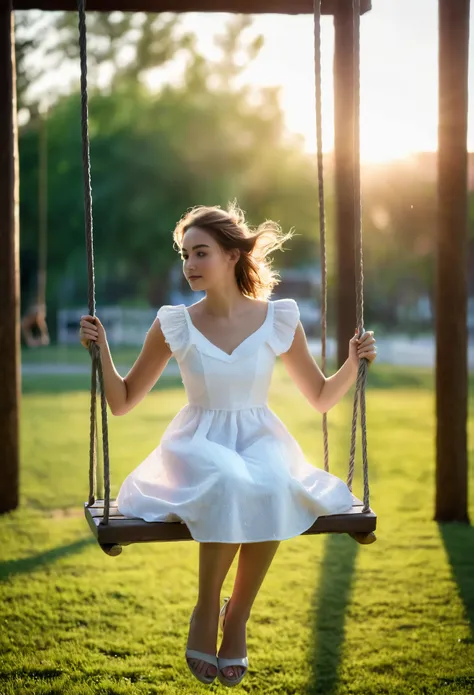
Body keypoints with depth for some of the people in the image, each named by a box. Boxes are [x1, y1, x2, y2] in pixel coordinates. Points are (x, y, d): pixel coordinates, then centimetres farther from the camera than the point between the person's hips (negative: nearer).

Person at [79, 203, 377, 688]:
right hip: (198, 446, -1)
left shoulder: (278, 320, 3)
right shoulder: (174, 326, 1)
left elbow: (321, 398, 14)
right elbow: (122, 402, 9)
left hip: (261, 441, 1)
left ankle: (237, 616, -16)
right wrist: (102, 350, -6)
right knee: (228, 482, -38)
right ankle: (206, 610, -16)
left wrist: (354, 362, -2)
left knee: (271, 488, -37)